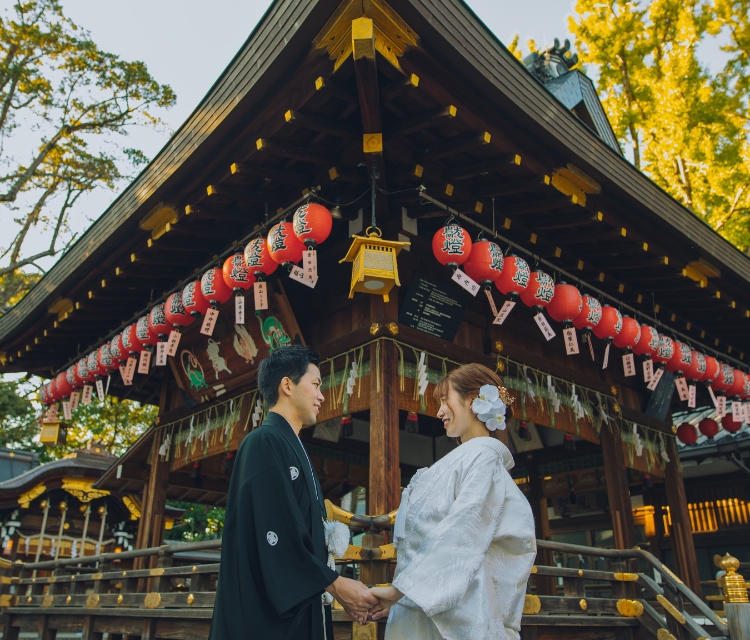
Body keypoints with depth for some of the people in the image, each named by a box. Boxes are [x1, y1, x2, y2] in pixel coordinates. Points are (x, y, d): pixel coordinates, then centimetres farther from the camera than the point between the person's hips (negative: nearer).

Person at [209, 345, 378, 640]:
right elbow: (275, 534, -21)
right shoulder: (264, 442, -13)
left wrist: (337, 587, 5)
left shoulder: (293, 449, 15)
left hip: (299, 607, 9)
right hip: (266, 614, -9)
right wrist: (334, 584, -16)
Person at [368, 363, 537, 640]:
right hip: (424, 602, 8)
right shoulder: (461, 459, 16)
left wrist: (399, 589, -19)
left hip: (454, 606, -8)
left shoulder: (484, 456, -10)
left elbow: (462, 537, -19)